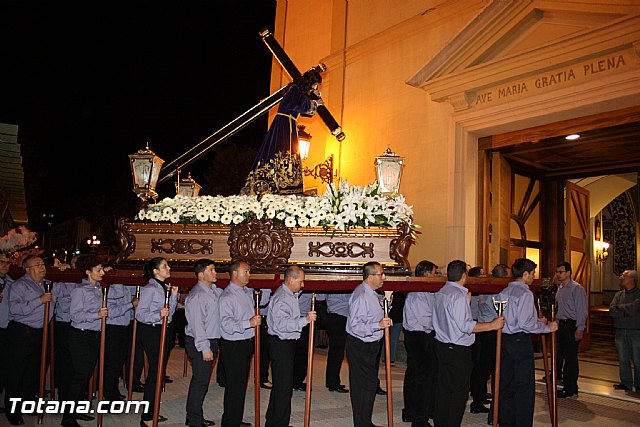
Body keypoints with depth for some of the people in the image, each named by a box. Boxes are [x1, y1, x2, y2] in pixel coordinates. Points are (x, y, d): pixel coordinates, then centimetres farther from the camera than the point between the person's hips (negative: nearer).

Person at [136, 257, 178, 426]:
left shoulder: (166, 288, 11)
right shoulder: (149, 289, -14)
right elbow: (140, 314, -18)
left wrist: (174, 296, 2)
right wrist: (158, 315, -31)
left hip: (163, 330, 9)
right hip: (151, 331, -9)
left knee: (159, 371, 15)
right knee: (155, 371, -6)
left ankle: (152, 411, 28)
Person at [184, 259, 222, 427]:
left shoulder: (214, 290, 9)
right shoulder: (197, 295, -18)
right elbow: (197, 324, -21)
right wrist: (205, 348, -20)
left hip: (210, 341, 9)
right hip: (199, 343, -9)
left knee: (201, 381, 17)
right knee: (200, 382, -2)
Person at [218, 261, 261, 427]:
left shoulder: (247, 292, 10)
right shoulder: (227, 296, -18)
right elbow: (226, 324, -27)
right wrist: (249, 323, -33)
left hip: (246, 343, 9)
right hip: (233, 346, -9)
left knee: (242, 384, 17)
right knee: (234, 386, -1)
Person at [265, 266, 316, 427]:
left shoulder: (290, 295, 14)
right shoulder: (281, 298, -20)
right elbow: (282, 324, -31)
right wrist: (305, 319, -35)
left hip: (287, 343, 11)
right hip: (281, 345, -11)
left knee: (280, 385, 18)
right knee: (284, 387, -4)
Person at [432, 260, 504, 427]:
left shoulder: (441, 292, 10)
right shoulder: (458, 295, -18)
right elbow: (465, 325, -23)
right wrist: (492, 325, -17)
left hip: (442, 345, 9)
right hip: (457, 350, -9)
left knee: (443, 388, 16)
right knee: (459, 391, 2)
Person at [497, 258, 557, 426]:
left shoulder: (503, 293, 11)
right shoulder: (525, 293, -14)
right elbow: (525, 323, -21)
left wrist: (536, 321, 18)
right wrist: (547, 327, -10)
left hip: (504, 339, 8)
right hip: (521, 341, -8)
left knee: (506, 383, 14)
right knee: (525, 387, 3)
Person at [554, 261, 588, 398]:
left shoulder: (577, 288, -10)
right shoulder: (559, 289, 15)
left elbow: (582, 311, -13)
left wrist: (580, 329, -17)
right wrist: (556, 324, 17)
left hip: (572, 326, -8)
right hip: (560, 325, 8)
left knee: (570, 357, -2)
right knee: (558, 356, 12)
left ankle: (570, 388, 6)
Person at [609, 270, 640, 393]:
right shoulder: (618, 294, 12)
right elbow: (611, 311, 1)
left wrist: (619, 307, -4)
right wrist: (626, 312, -11)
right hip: (620, 331, 5)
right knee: (623, 359, 9)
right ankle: (626, 383, 17)